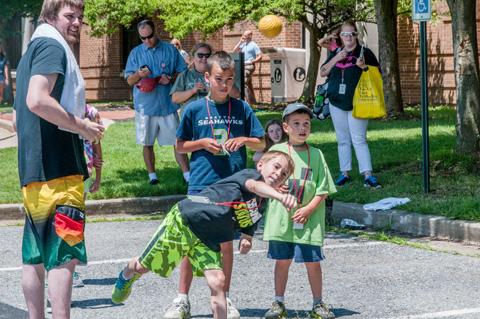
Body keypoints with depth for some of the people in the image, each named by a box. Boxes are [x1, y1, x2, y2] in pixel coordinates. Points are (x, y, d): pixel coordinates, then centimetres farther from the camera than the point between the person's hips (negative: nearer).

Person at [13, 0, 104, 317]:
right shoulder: (53, 47, -8)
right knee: (65, 254, -10)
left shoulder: (33, 50, 22)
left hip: (32, 169, 10)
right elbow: (37, 100, -23)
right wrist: (83, 127, -14)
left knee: (36, 255, 12)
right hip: (58, 168, -10)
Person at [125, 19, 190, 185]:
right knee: (147, 144, 7)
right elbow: (129, 80, 6)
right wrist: (139, 74, -16)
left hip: (167, 105, -1)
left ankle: (187, 175, -2)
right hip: (145, 107, 1)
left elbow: (183, 72, 8)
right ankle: (152, 176, 19)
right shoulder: (136, 53, 6)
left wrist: (171, 78, -13)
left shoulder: (170, 50, 4)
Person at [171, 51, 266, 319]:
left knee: (226, 241, 9)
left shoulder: (242, 109, 3)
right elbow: (181, 146, 8)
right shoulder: (195, 109, 0)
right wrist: (203, 143, -9)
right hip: (201, 185, -1)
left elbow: (261, 144, 9)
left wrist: (243, 139, -11)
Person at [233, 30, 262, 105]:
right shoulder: (243, 45, 16)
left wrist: (252, 61, -19)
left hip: (249, 66, -8)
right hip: (243, 66, 8)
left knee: (244, 82, -17)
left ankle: (249, 100, -17)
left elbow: (259, 57, -8)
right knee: (249, 84, 11)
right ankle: (253, 101, 16)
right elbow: (235, 51, 13)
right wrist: (240, 42, 8)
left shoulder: (254, 45, -4)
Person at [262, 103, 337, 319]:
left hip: (308, 220, 0)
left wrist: (308, 209, -10)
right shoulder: (277, 151, 3)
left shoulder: (316, 155, 3)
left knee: (313, 261, 2)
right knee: (282, 260, 8)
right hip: (281, 218, 0)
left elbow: (323, 190, 1)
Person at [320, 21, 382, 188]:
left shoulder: (364, 53, 1)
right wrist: (336, 59, -7)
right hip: (337, 103, 5)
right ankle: (344, 173, 13)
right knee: (343, 140, 8)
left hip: (356, 104, -4)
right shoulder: (336, 53, 14)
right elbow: (323, 72, 7)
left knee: (359, 140, -10)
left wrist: (364, 66, -18)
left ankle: (367, 175, -13)